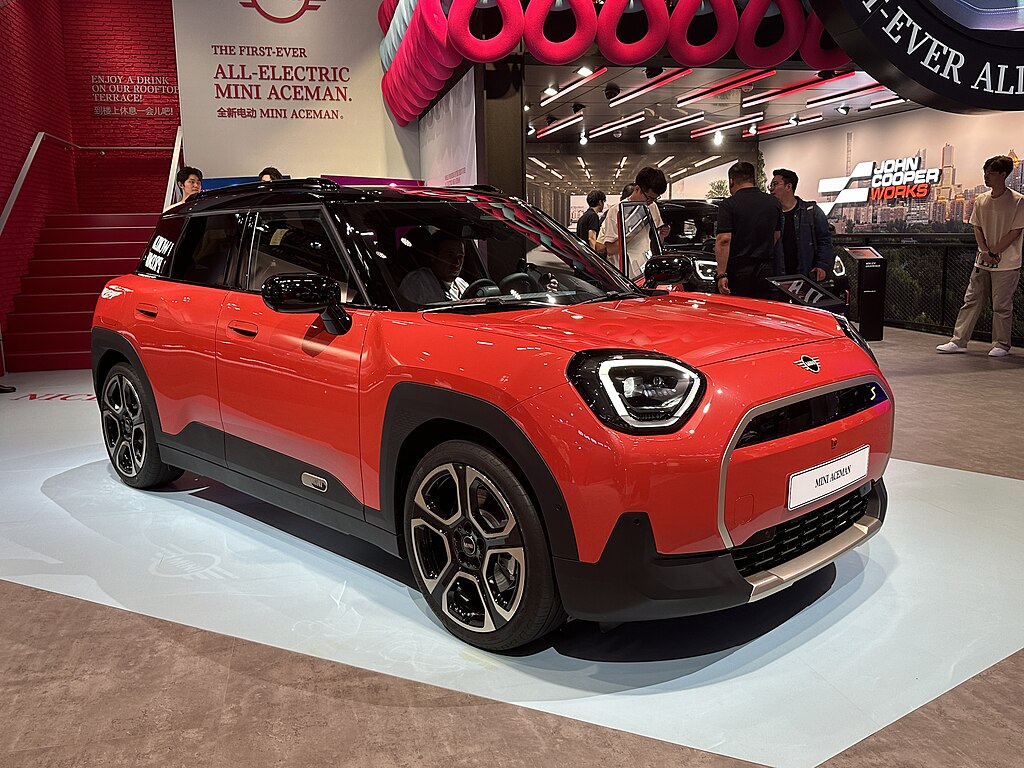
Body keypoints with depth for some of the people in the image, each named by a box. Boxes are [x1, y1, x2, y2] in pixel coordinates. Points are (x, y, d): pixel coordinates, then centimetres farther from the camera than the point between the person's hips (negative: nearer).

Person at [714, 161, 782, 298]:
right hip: (767, 271, 5)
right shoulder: (774, 202, 9)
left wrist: (721, 274, -16)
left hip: (738, 272, -5)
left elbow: (723, 241, -15)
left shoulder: (728, 204, -8)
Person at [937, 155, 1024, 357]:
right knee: (971, 300, 5)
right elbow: (977, 227, 8)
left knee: (1002, 305, 1)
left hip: (1006, 263, -5)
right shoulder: (981, 200, 6)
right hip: (982, 262, 5)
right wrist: (984, 251, -7)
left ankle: (1001, 345, 12)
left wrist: (994, 252, -14)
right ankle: (958, 341, 10)